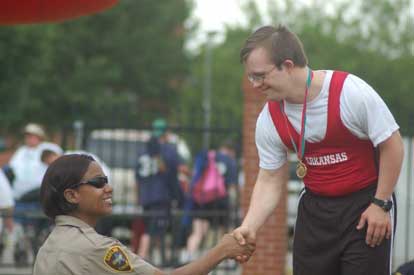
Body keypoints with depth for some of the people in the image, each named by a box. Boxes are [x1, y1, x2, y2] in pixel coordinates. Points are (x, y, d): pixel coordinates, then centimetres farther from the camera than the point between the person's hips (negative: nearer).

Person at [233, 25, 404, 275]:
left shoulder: (350, 92, -21)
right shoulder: (269, 119, -6)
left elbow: (392, 145, -13)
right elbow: (270, 180, 1)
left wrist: (380, 204, -12)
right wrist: (249, 227, -14)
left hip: (365, 204, -5)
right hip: (315, 207, 5)